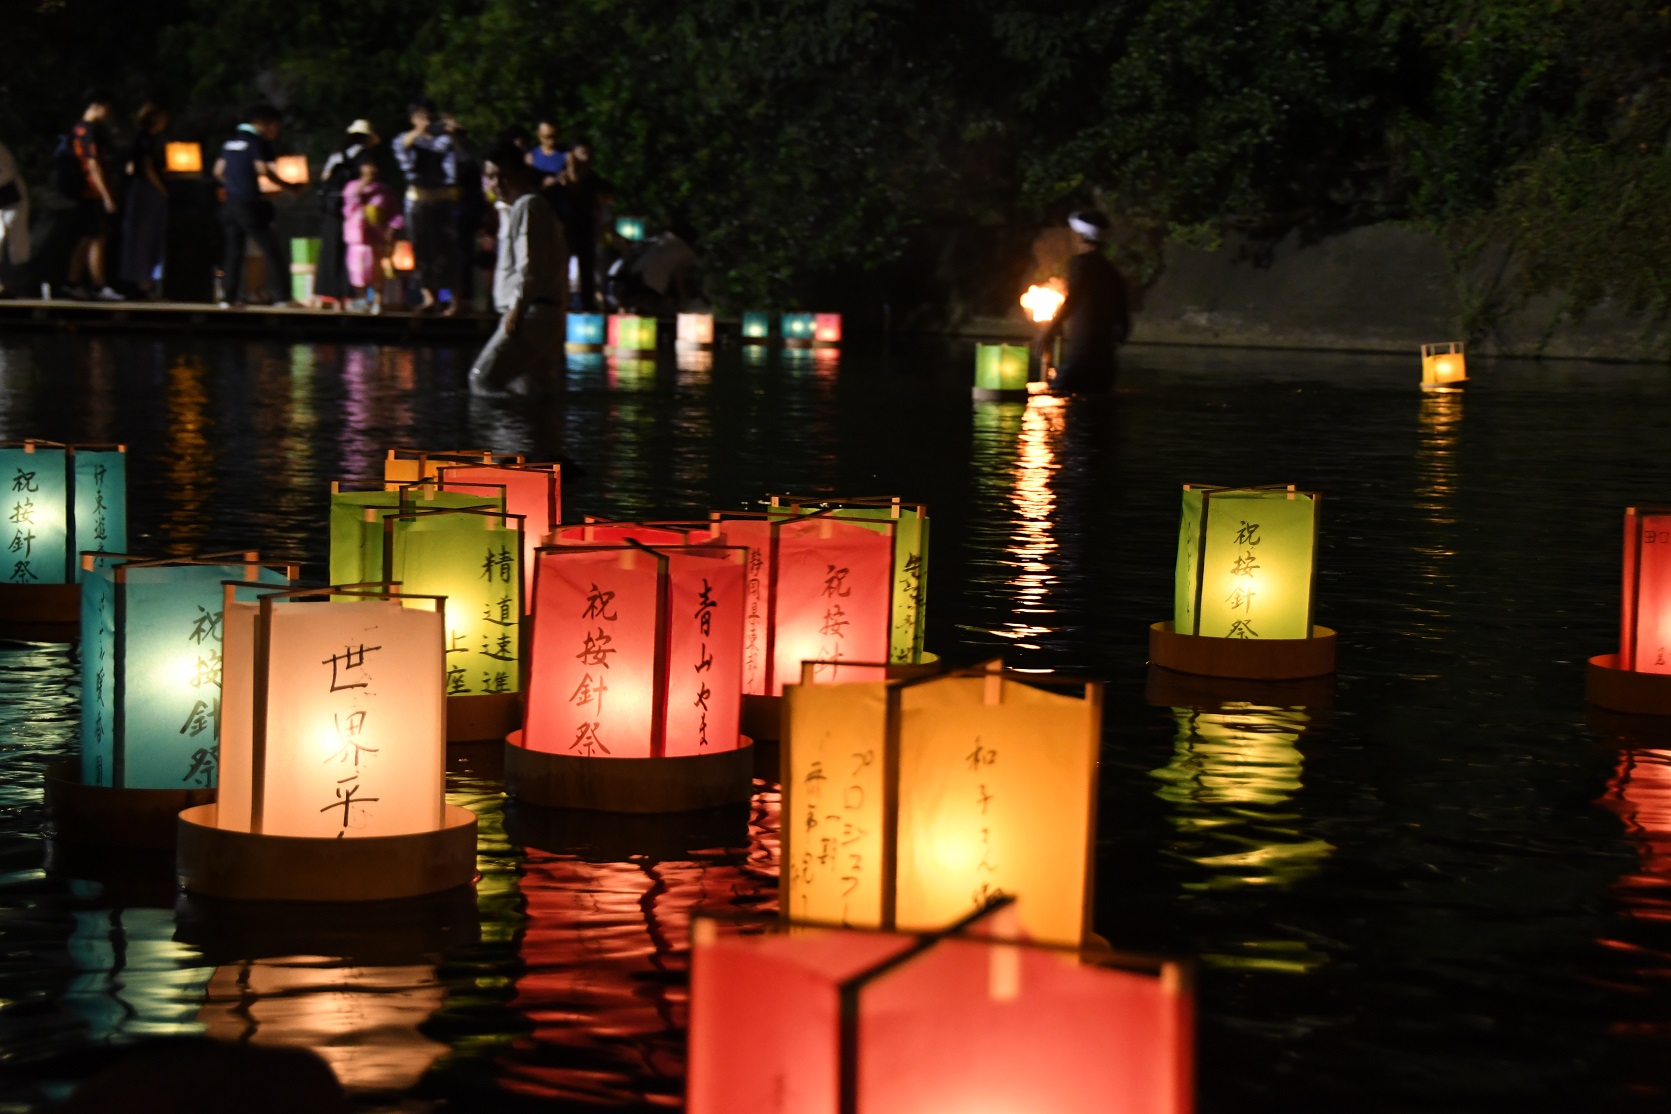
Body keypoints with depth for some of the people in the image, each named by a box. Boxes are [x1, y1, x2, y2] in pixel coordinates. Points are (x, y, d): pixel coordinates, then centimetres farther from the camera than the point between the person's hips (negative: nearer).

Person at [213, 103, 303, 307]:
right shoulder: (258, 142, -7)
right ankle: (280, 296, -9)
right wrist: (289, 187, -11)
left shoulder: (231, 141, 15)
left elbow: (219, 171, 15)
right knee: (272, 251, -4)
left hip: (231, 204, 7)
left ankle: (228, 298, 9)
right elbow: (263, 170, -18)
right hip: (250, 204, -7)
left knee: (234, 252, 12)